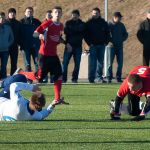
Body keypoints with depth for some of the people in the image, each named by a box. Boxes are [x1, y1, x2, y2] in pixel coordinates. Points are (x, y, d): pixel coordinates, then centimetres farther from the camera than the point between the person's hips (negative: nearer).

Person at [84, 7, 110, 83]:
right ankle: (91, 78, -6)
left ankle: (99, 77, 10)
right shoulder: (88, 23, 3)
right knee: (92, 62, -6)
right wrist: (89, 43, -8)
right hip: (93, 45, -3)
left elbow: (107, 33, 13)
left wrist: (106, 42, 2)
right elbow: (85, 34, 2)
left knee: (100, 62, 5)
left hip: (101, 45, 3)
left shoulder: (103, 23, 9)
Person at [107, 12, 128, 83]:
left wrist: (122, 40, 0)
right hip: (112, 46, -4)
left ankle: (118, 77, 10)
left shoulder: (121, 25, 9)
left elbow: (125, 34, 16)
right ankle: (109, 78, -3)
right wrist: (109, 41, -13)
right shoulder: (110, 25, -3)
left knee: (120, 62, 3)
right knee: (110, 62, -5)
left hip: (120, 46, 4)